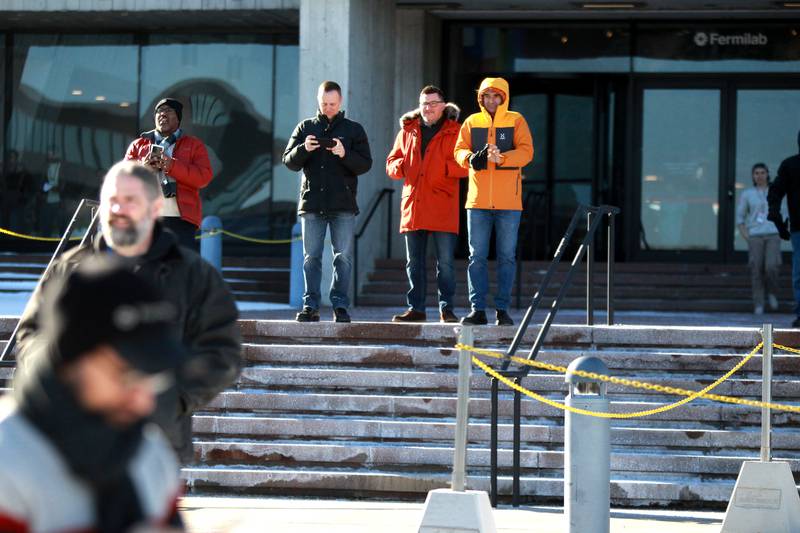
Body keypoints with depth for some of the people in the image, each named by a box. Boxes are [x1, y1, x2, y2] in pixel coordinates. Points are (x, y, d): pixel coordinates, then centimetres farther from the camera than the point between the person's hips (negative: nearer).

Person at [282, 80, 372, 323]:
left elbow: (365, 164, 1)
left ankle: (340, 305, 2)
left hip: (343, 205, -1)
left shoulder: (353, 130, 8)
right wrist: (303, 149, -15)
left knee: (343, 257, -2)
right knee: (311, 257, 1)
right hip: (312, 203, 1)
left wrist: (345, 154, -17)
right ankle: (310, 306, 3)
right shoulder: (305, 128, 11)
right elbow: (289, 161, 6)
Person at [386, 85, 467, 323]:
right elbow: (392, 161, 18)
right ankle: (416, 308, 13)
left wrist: (444, 167, -20)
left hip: (442, 209, -4)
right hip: (413, 205, 4)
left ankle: (446, 309, 1)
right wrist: (399, 166, -4)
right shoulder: (408, 131, 15)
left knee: (445, 263, -4)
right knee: (414, 263, 7)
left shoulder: (455, 132, 3)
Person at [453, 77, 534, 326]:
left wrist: (502, 157, -26)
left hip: (508, 202, -2)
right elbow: (459, 150, 3)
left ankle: (502, 309, 7)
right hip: (478, 200, 2)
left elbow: (526, 152, -8)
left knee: (507, 256, 2)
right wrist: (471, 157, -20)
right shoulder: (472, 122, 11)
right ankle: (477, 309, 3)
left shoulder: (516, 121, 4)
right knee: (477, 256, 0)